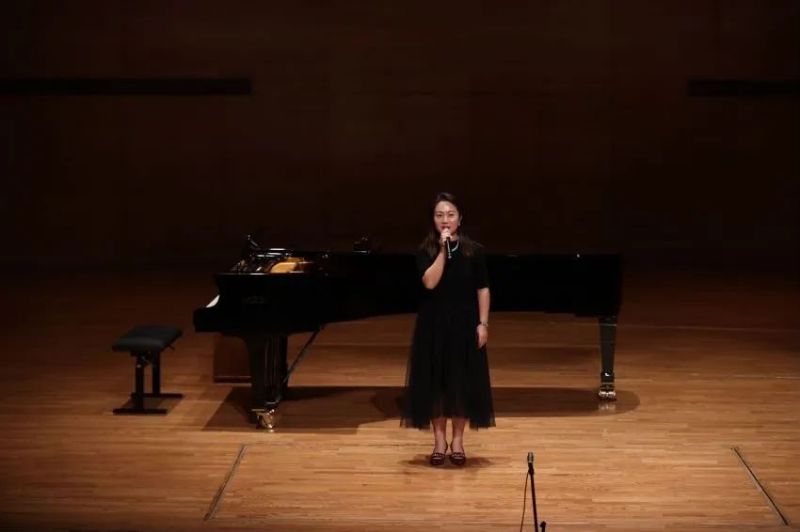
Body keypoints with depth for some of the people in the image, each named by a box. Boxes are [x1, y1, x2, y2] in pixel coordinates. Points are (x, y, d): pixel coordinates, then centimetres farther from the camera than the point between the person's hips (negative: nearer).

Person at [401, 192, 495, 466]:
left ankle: (458, 440, 17)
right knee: (435, 381, 3)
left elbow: (483, 289, 0)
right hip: (434, 325, 0)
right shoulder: (426, 251, -3)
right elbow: (430, 282, -19)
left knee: (464, 381, 3)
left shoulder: (474, 250, -2)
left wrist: (483, 324, -6)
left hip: (464, 324, 0)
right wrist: (443, 250, -21)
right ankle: (439, 440, 16)